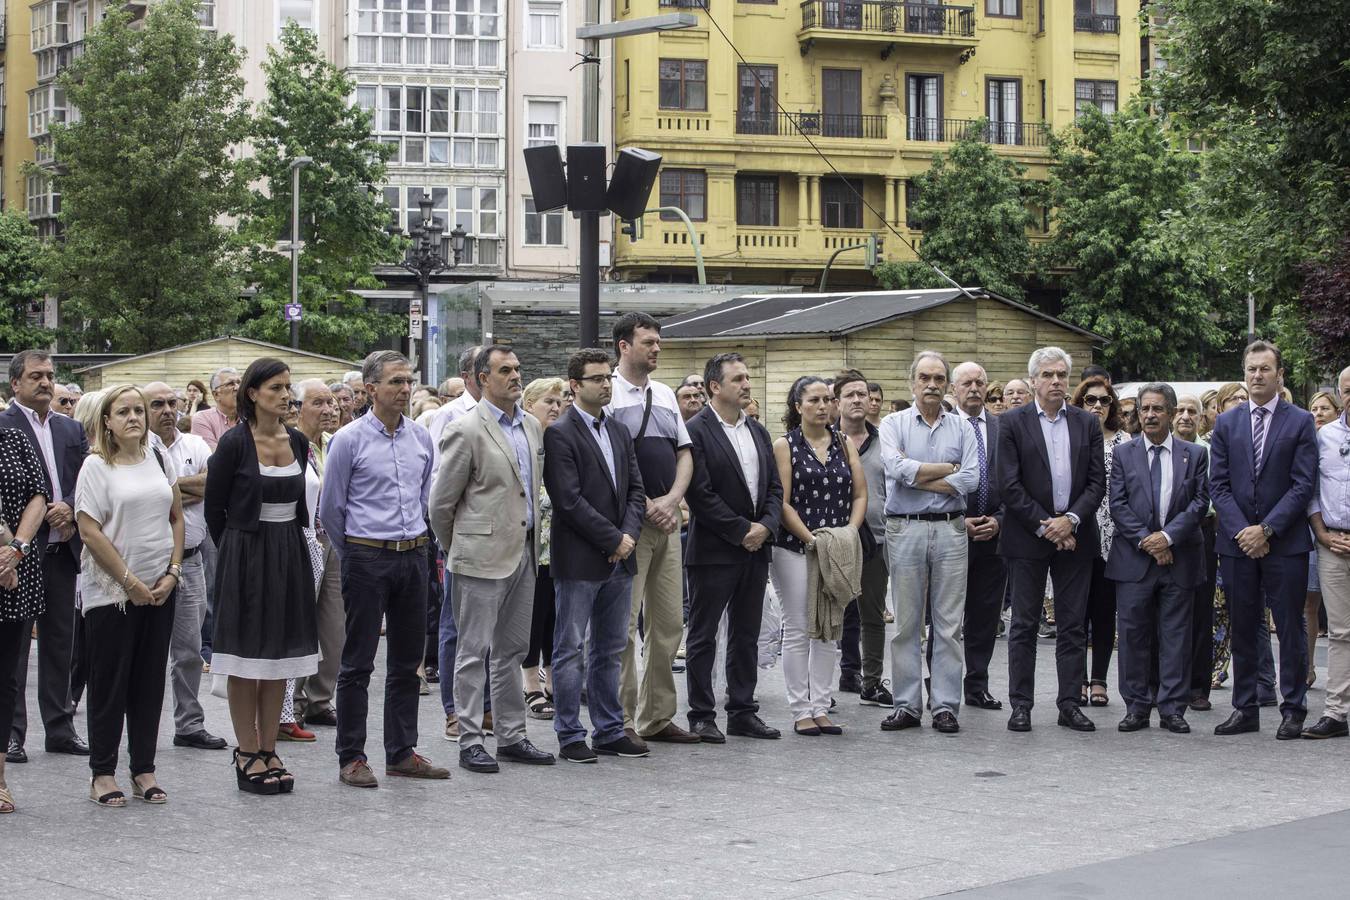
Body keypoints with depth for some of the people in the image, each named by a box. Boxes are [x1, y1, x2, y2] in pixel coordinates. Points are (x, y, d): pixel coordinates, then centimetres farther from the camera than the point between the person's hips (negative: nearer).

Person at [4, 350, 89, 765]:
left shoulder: (71, 429, 13)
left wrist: (69, 510, -9)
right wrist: (44, 515, -15)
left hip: (61, 548, 6)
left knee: (60, 643, 11)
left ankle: (60, 728, 19)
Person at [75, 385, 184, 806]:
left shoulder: (158, 459, 8)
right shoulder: (96, 466, -6)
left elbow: (176, 518, 12)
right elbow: (90, 533, -11)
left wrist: (172, 573, 0)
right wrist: (130, 581, -13)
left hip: (160, 588, 4)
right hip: (111, 591, -4)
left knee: (150, 680, 7)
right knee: (110, 681, 2)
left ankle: (144, 770, 15)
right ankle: (102, 772, 10)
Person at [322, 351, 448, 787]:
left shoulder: (421, 437, 7)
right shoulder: (349, 440, -8)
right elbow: (330, 509, 0)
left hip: (413, 557, 5)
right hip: (367, 559, -5)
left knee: (407, 661, 10)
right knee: (358, 663, -1)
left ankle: (402, 753, 19)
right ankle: (351, 758, 4)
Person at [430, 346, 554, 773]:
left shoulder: (531, 426, 11)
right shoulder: (466, 431, -11)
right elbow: (441, 501, -7)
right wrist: (455, 550, 4)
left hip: (523, 553, 7)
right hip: (483, 556, -7)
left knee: (512, 650, 13)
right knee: (474, 652, -1)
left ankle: (511, 736, 20)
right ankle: (470, 741, 4)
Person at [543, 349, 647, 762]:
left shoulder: (620, 432, 14)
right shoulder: (561, 434, -9)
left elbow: (635, 490, 13)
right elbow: (570, 499, -16)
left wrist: (629, 534, -4)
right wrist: (613, 539, -13)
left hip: (620, 558, 7)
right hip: (580, 560, -7)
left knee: (610, 650, 12)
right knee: (570, 650, 0)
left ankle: (609, 731, 18)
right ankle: (570, 736, 5)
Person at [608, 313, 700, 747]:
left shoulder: (665, 395, 16)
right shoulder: (609, 395, -7)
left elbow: (685, 452, 15)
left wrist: (671, 499, -2)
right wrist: (646, 507, -14)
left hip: (667, 521, 7)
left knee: (669, 622, 10)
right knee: (624, 623, -6)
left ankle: (656, 718, 18)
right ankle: (621, 721, 0)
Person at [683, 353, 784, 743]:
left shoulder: (758, 431, 14)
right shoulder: (696, 431, -10)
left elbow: (774, 487, 13)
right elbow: (699, 493, -16)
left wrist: (765, 526, -5)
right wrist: (742, 531, -14)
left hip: (755, 549, 7)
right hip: (713, 550, -7)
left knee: (746, 636, 12)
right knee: (703, 636, 1)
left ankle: (743, 712, 19)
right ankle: (702, 716, 6)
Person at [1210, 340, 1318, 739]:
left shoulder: (1300, 422, 0)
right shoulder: (1226, 423, 9)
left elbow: (1303, 485, -6)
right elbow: (1219, 484, 5)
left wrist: (1266, 529, -13)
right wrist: (1242, 531, -8)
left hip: (1285, 542, -3)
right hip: (1237, 542, 3)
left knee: (1290, 629, 1)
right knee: (1242, 631, 7)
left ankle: (1293, 711, 7)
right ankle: (1245, 709, 13)